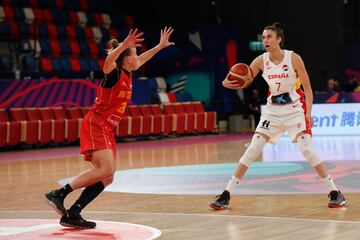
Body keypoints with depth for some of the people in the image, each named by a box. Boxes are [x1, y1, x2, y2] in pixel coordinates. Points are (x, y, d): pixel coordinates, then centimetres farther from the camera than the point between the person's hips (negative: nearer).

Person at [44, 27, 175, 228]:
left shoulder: (127, 73, 13)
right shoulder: (114, 73, -12)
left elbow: (142, 59, 33)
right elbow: (109, 61, -37)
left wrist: (160, 45, 40)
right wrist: (123, 46, -52)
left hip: (107, 129, 9)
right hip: (95, 125, -9)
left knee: (107, 177, 2)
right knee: (106, 169, -23)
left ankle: (72, 214, 0)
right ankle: (58, 194, -21)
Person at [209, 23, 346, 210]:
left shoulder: (293, 58, -13)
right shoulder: (261, 61, -5)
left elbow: (307, 88, -8)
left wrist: (308, 113, -19)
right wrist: (228, 83, -24)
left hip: (295, 109, -3)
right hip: (272, 110, 3)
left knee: (307, 149, -15)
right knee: (253, 149, -5)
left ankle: (334, 192, -4)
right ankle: (226, 195, -2)